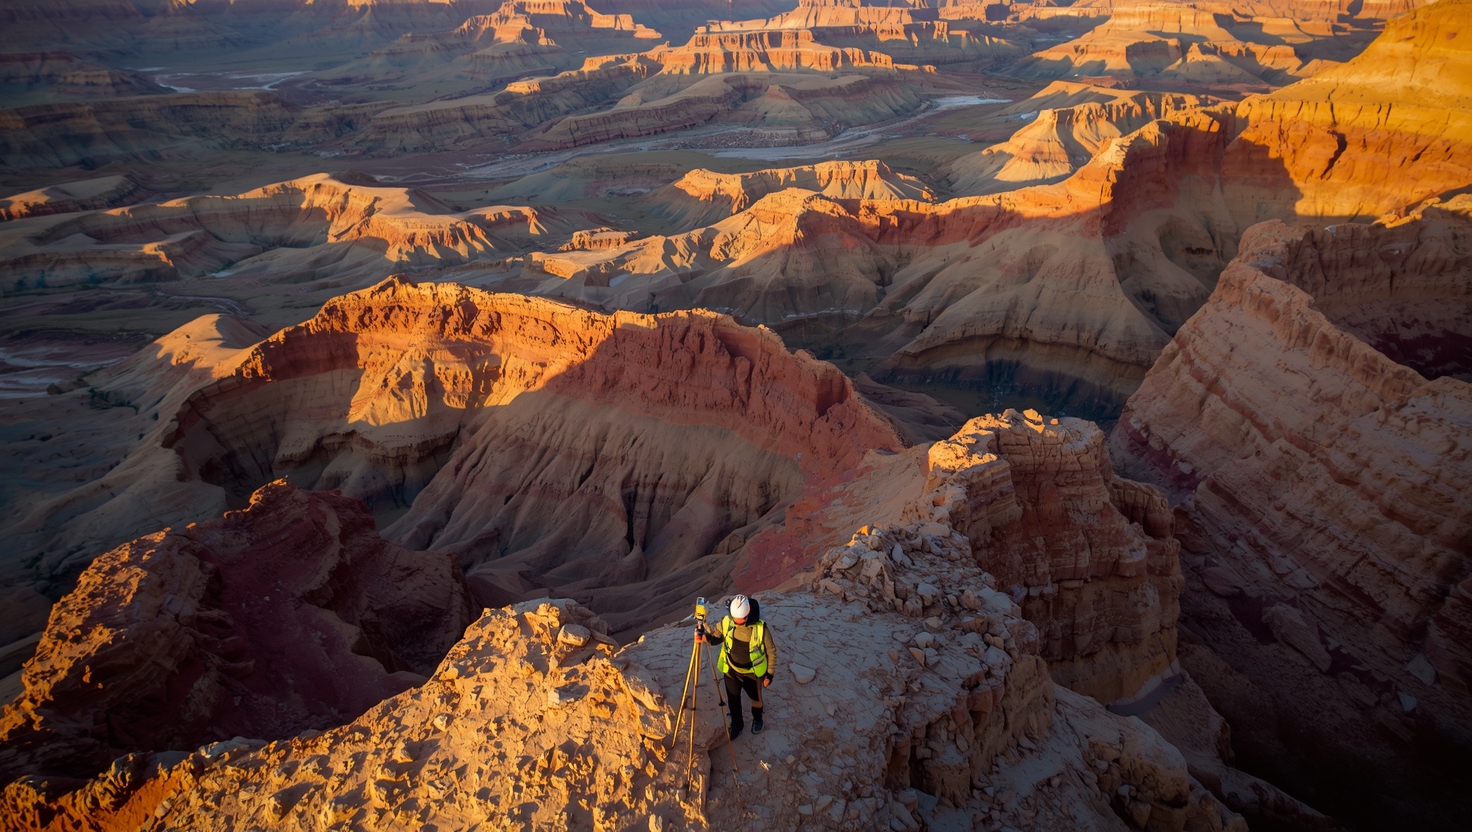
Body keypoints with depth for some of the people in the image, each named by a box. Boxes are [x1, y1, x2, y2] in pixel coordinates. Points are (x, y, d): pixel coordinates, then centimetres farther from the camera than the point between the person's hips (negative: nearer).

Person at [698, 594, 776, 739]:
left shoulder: (761, 628, -30)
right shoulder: (726, 622, -22)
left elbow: (771, 651, -15)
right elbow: (715, 638, -6)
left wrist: (770, 674, -9)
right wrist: (704, 635, -28)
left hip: (752, 672, -2)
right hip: (731, 670, 2)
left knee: (755, 697, 24)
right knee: (733, 699, 21)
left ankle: (757, 719, 55)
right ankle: (736, 724, 49)